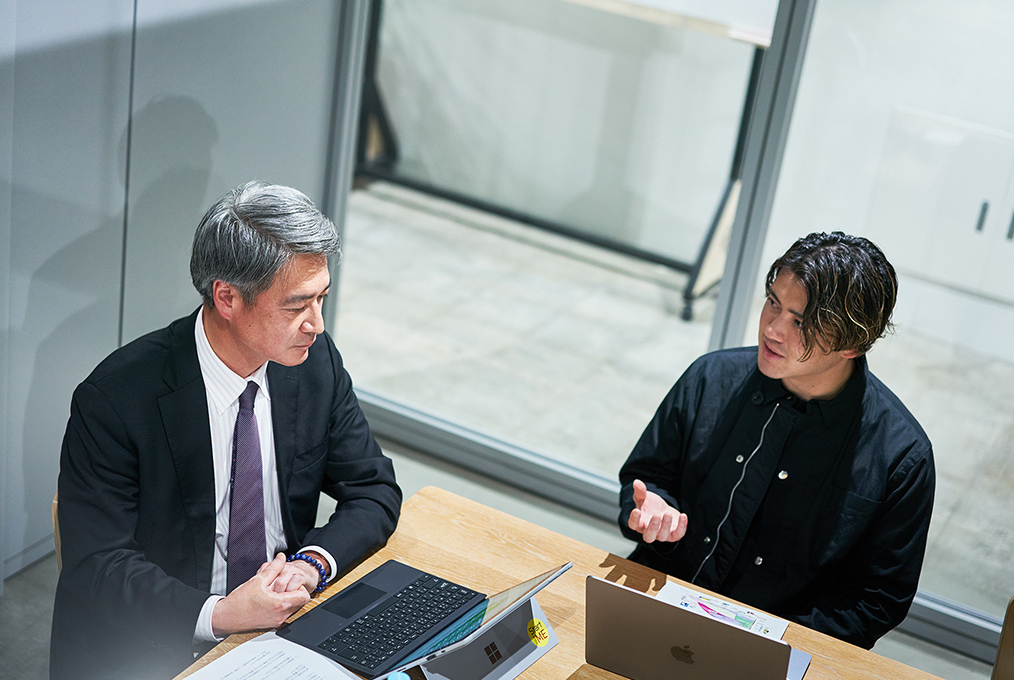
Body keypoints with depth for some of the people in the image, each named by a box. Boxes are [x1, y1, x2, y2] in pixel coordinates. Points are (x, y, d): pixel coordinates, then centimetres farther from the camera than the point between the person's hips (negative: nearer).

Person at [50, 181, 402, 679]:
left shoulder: (317, 360, -1)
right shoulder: (114, 399, -15)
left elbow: (374, 490, 6)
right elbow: (97, 567, -14)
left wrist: (311, 563, -12)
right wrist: (218, 615, -27)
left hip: (282, 623, 3)